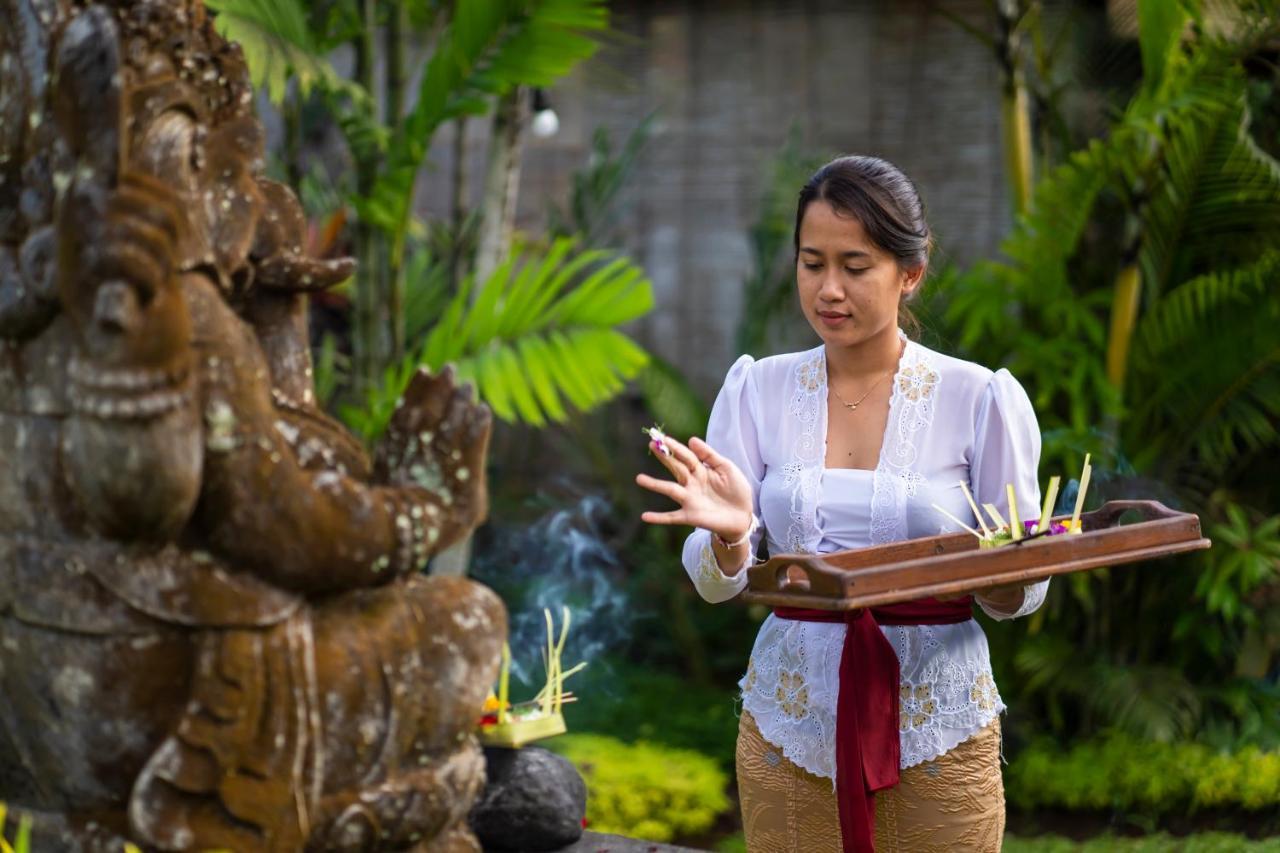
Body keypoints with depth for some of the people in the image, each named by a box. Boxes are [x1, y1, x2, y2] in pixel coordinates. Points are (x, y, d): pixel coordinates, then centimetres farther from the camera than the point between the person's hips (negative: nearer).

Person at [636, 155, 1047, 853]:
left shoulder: (982, 398, -4)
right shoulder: (757, 389, 2)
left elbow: (1020, 596, 0)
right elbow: (716, 583, -2)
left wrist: (999, 576, -23)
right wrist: (729, 537, -24)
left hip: (937, 727, -1)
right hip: (790, 724, 2)